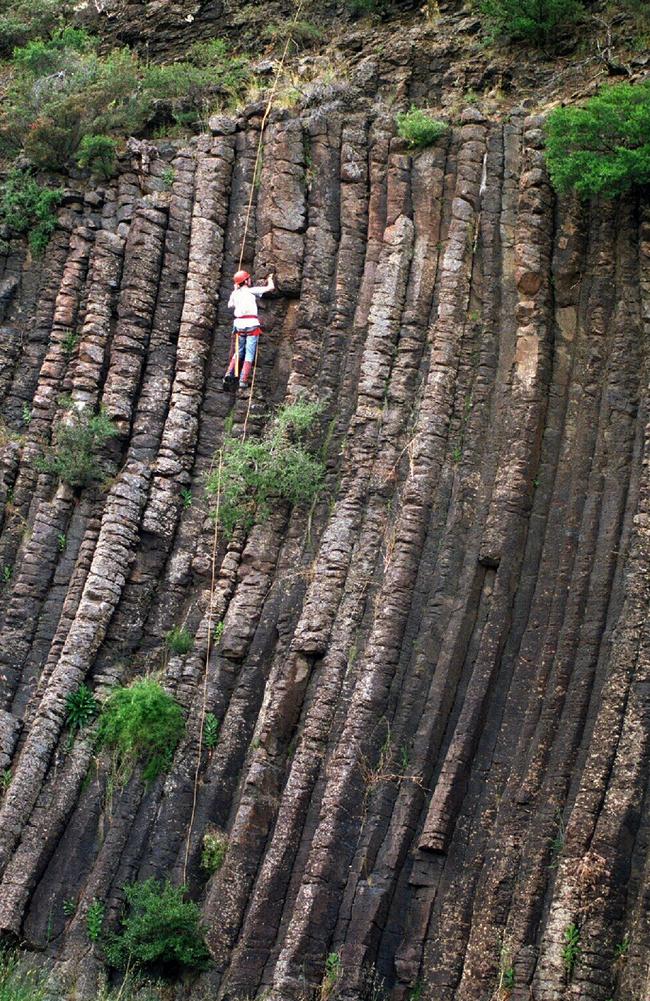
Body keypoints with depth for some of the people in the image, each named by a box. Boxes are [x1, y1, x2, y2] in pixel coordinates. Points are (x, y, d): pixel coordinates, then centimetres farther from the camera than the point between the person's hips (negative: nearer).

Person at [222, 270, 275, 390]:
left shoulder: (235, 293, 10)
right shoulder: (252, 291, -2)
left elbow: (230, 305, 29)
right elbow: (271, 287, -1)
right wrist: (270, 279, 20)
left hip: (239, 324, 5)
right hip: (251, 324, -5)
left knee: (238, 352, 17)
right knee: (249, 354, -1)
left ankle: (230, 374, -1)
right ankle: (243, 380, -8)